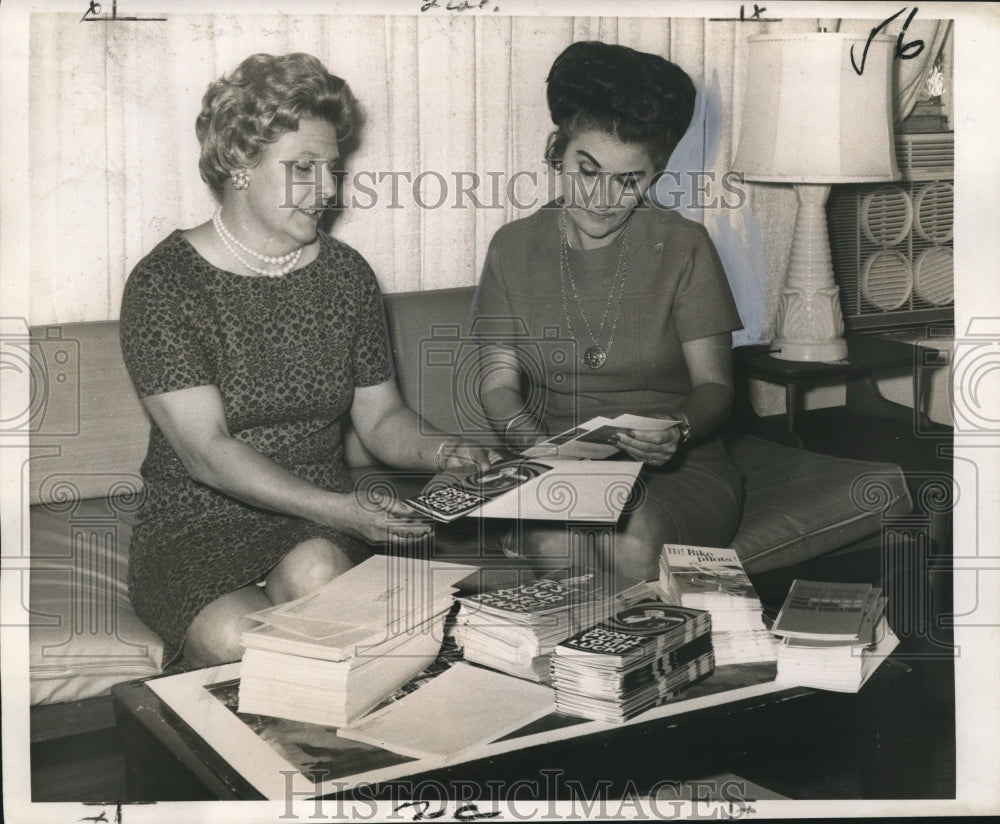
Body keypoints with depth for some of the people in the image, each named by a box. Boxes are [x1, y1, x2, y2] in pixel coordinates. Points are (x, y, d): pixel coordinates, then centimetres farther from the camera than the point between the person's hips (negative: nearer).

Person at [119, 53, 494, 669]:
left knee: (315, 569, -33)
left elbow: (380, 416, 12)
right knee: (235, 641, -33)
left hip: (321, 526, 3)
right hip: (196, 526, -3)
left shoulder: (345, 273, 7)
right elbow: (206, 450, -17)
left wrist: (437, 450, -11)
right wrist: (332, 508, -29)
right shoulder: (164, 284, -9)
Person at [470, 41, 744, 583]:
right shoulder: (514, 247, 7)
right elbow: (498, 381, 4)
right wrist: (538, 445, -18)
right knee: (558, 542, -33)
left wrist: (677, 431, -23)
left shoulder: (683, 247, 1)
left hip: (678, 470, 0)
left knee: (635, 538, -34)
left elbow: (713, 383, 1)